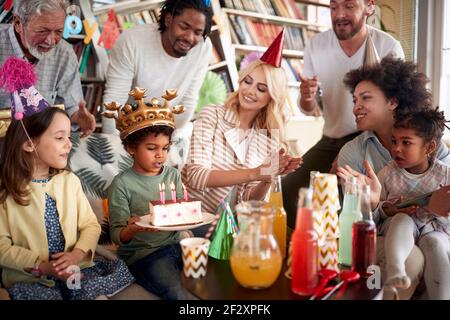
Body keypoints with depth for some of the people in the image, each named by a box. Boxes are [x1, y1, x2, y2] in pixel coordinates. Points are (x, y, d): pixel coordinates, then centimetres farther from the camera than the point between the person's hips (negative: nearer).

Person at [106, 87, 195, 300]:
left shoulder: (173, 174, 6)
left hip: (176, 243, 5)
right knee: (176, 294, -29)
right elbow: (116, 235, -7)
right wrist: (133, 229, -29)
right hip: (142, 253, -5)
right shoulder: (122, 184, -8)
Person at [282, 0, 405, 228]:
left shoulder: (389, 47, -11)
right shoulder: (316, 45, -3)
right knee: (288, 190, -7)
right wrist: (307, 99, -22)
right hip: (330, 141, 4)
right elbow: (310, 110, 2)